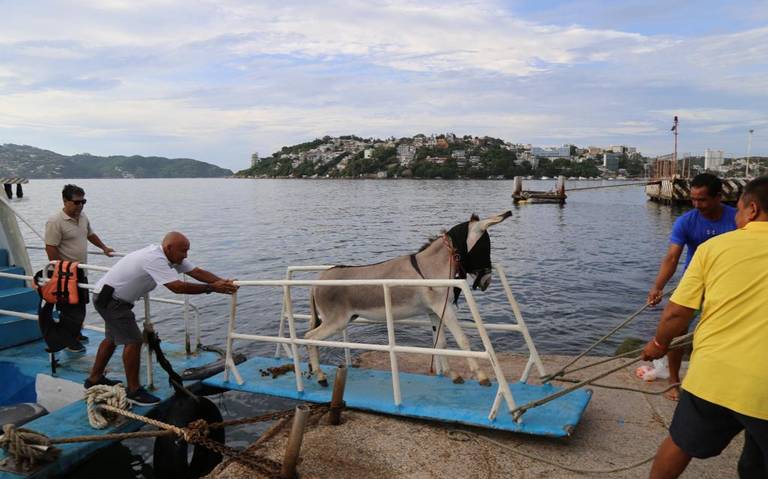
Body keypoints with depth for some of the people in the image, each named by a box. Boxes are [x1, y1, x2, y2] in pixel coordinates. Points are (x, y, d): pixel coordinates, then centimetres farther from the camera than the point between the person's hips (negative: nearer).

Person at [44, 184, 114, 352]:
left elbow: (90, 234, 25)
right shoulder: (55, 222, -19)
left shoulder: (83, 217, 6)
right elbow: (50, 248, -21)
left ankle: (76, 334, 35)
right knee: (69, 309, -1)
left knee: (80, 306, 19)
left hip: (81, 272, 8)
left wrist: (104, 248, 28)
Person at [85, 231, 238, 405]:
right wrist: (212, 288, -34)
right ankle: (134, 391, -1)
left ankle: (95, 379, 40)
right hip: (109, 298, -10)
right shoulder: (154, 259, -33)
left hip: (113, 298, 10)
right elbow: (177, 287, -39)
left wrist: (223, 282, -23)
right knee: (133, 341, -12)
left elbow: (197, 272, -9)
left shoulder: (173, 257, -4)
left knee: (113, 338, 23)